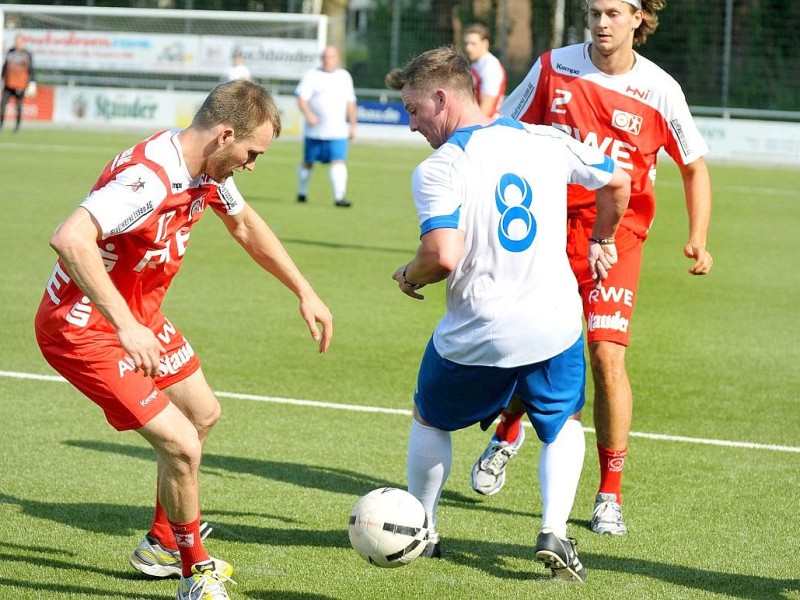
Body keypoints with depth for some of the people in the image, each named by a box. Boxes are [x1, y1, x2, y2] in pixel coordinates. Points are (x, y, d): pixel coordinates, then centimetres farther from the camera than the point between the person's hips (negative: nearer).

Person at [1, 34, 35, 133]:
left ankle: (18, 125, 17)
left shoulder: (27, 54, -3)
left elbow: (30, 69, -3)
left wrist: (32, 83, -9)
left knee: (18, 106, 3)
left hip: (20, 84, -4)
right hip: (8, 84, 4)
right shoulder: (10, 52, 10)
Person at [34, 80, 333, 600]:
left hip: (139, 317, 10)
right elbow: (69, 239, -45)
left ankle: (163, 546, 42)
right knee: (182, 445, -14)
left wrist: (305, 292, 19)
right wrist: (126, 327, -46)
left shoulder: (206, 171, -3)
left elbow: (246, 226, 19)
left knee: (203, 415, 24)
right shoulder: (150, 178, -32)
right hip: (84, 329, -10)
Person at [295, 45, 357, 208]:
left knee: (339, 162, -14)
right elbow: (302, 98, -9)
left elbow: (350, 103, 18)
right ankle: (302, 192, 30)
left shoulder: (344, 76, 12)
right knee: (308, 163, 10)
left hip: (338, 132, 1)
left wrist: (352, 125, 15)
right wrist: (308, 114, -28)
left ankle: (339, 196, -20)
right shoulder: (311, 76, 0)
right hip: (315, 131, -1)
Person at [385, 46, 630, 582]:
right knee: (565, 426, 24)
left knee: (430, 421, 25)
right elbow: (617, 182, 15)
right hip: (555, 326, 3)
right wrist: (601, 242, 32)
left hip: (474, 337, -3)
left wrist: (409, 277, -4)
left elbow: (444, 256, -26)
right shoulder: (547, 141, 1)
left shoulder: (439, 169, -14)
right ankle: (554, 532, 4)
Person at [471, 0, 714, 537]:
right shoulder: (553, 69, -1)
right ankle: (508, 434, 36)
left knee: (607, 355, -14)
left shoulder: (659, 91, -4)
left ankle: (611, 494, -2)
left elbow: (695, 167, 6)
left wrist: (698, 240, -7)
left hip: (616, 232, -2)